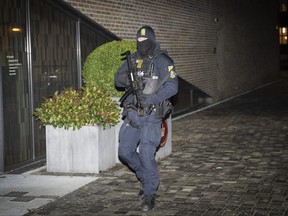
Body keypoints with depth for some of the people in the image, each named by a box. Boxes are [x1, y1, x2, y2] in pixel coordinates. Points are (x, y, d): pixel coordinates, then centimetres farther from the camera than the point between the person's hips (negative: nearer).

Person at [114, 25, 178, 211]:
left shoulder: (163, 61, -9)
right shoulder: (133, 59, 8)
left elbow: (172, 86, -18)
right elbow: (117, 79, 16)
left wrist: (151, 99, -26)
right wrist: (124, 79, -8)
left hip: (152, 115, -6)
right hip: (133, 114, 6)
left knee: (146, 154, -9)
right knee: (125, 152, 7)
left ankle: (150, 193, 8)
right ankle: (148, 178, 30)